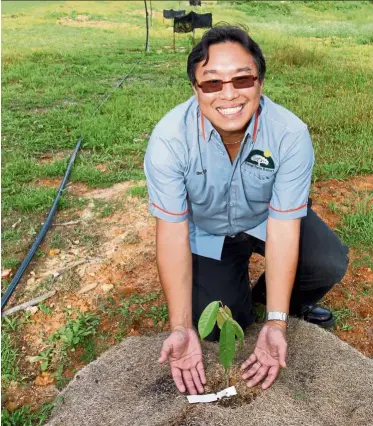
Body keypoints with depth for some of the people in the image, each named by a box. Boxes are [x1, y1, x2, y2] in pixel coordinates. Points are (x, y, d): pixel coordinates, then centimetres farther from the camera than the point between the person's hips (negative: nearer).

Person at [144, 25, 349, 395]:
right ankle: (237, 293, 26)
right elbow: (172, 232, -26)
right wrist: (181, 328, -31)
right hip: (206, 231, 0)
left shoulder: (291, 134, -29)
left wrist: (275, 323, -32)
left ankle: (270, 298, 12)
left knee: (329, 266, -23)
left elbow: (282, 227, -25)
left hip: (267, 219, 1)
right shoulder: (169, 138, -30)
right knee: (218, 328, -11)